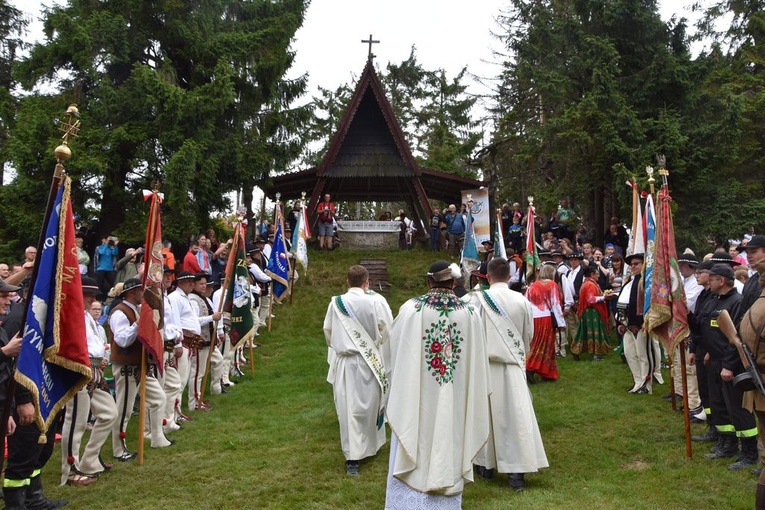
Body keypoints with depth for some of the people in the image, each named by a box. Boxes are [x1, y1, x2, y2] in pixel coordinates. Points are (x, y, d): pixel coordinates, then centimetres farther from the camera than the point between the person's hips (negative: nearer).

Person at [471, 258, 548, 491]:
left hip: (486, 364, -1)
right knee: (516, 415, 3)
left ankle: (486, 464, 24)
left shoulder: (479, 299, -10)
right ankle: (516, 469, -1)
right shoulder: (521, 300, -2)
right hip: (513, 366, 1)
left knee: (486, 413, 11)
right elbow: (529, 334, 7)